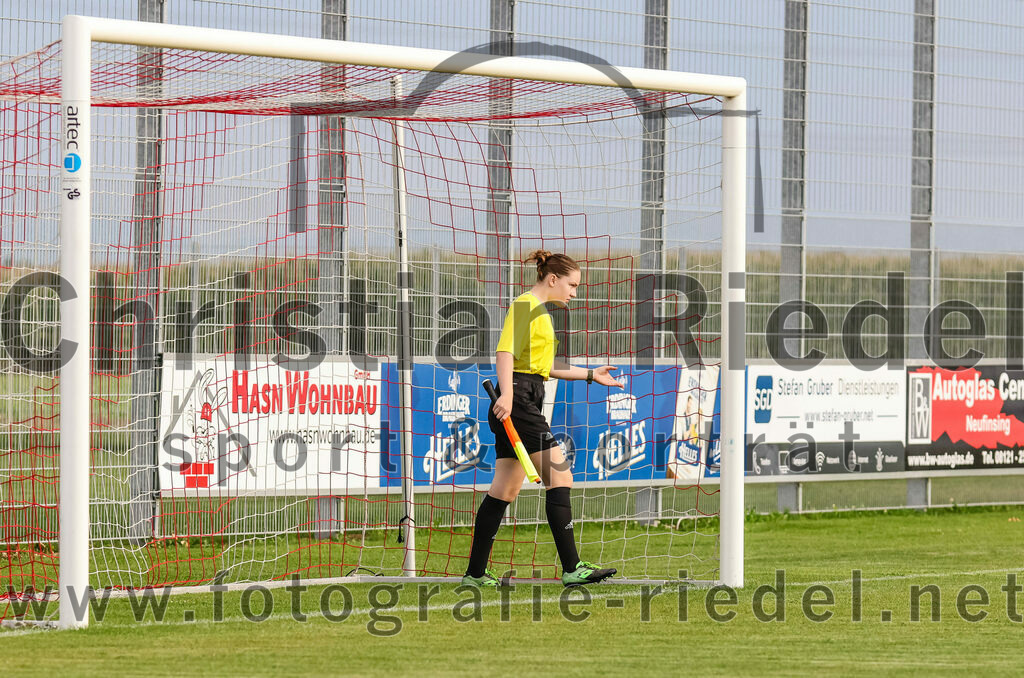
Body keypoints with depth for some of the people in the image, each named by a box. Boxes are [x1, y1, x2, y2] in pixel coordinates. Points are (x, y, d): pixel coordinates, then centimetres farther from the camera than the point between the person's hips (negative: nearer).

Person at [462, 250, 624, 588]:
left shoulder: (539, 310, 22)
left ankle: (476, 573, 11)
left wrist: (590, 375, 32)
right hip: (518, 399, -10)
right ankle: (571, 568, -16)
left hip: (524, 403, 10)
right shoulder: (526, 305, -9)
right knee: (560, 477, -13)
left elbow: (545, 365, 31)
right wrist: (507, 394, -32)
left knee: (505, 489, 9)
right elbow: (506, 351, -20)